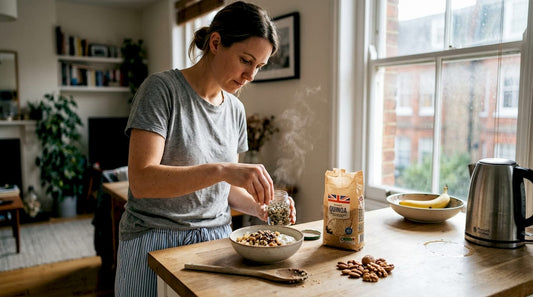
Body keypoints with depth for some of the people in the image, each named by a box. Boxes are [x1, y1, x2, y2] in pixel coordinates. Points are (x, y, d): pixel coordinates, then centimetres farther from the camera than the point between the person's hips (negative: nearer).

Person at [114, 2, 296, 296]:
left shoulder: (235, 109, 5)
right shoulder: (162, 88, -13)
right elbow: (142, 180, -24)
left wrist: (259, 207, -6)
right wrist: (221, 170, -34)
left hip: (217, 239, 5)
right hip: (157, 242, -5)